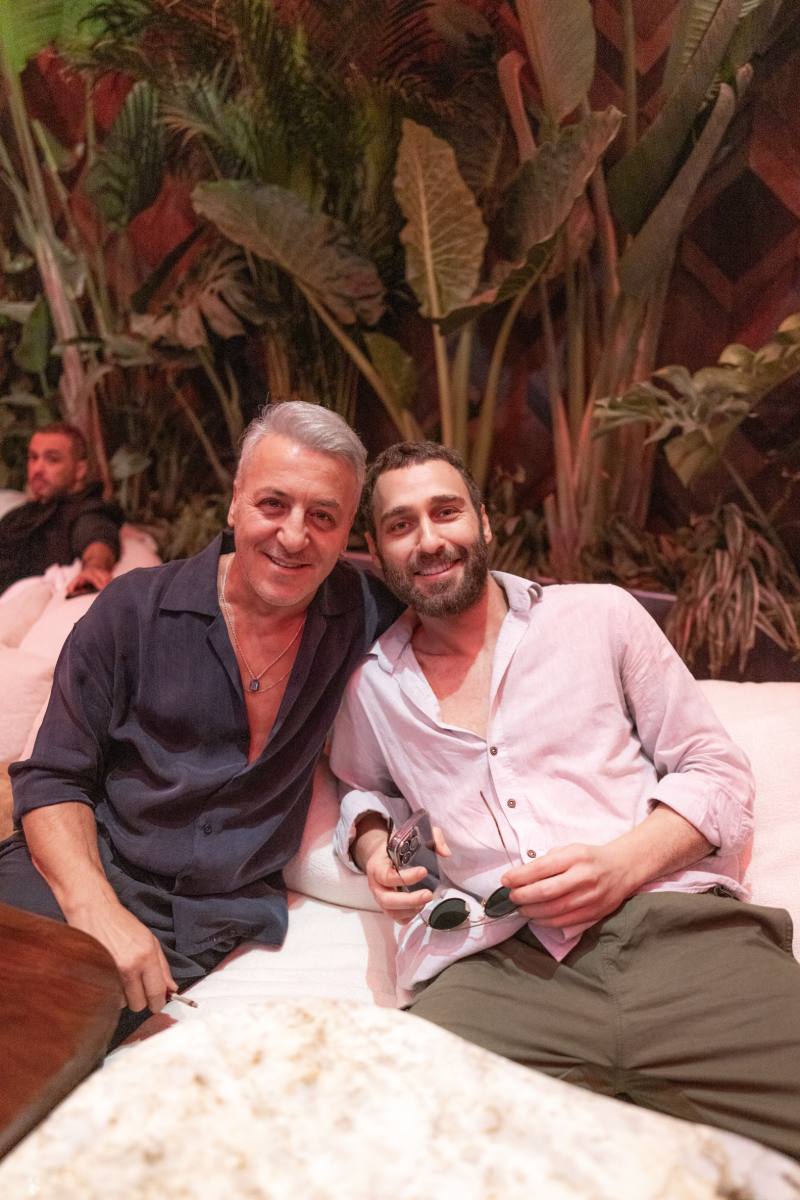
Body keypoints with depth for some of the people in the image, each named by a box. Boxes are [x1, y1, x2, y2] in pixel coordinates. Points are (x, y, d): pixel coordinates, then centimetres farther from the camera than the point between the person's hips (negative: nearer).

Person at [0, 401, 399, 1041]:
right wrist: (97, 909, -18)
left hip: (216, 915, 0)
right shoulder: (135, 610, -3)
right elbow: (53, 778, -1)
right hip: (86, 876, 1)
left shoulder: (365, 614, 0)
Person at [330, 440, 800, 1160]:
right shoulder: (369, 687, 17)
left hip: (678, 929, 0)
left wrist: (623, 864, -8)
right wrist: (373, 848, 12)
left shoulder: (600, 614, 12)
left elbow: (720, 772, 11)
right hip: (494, 966, 2)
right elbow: (366, 791, 36)